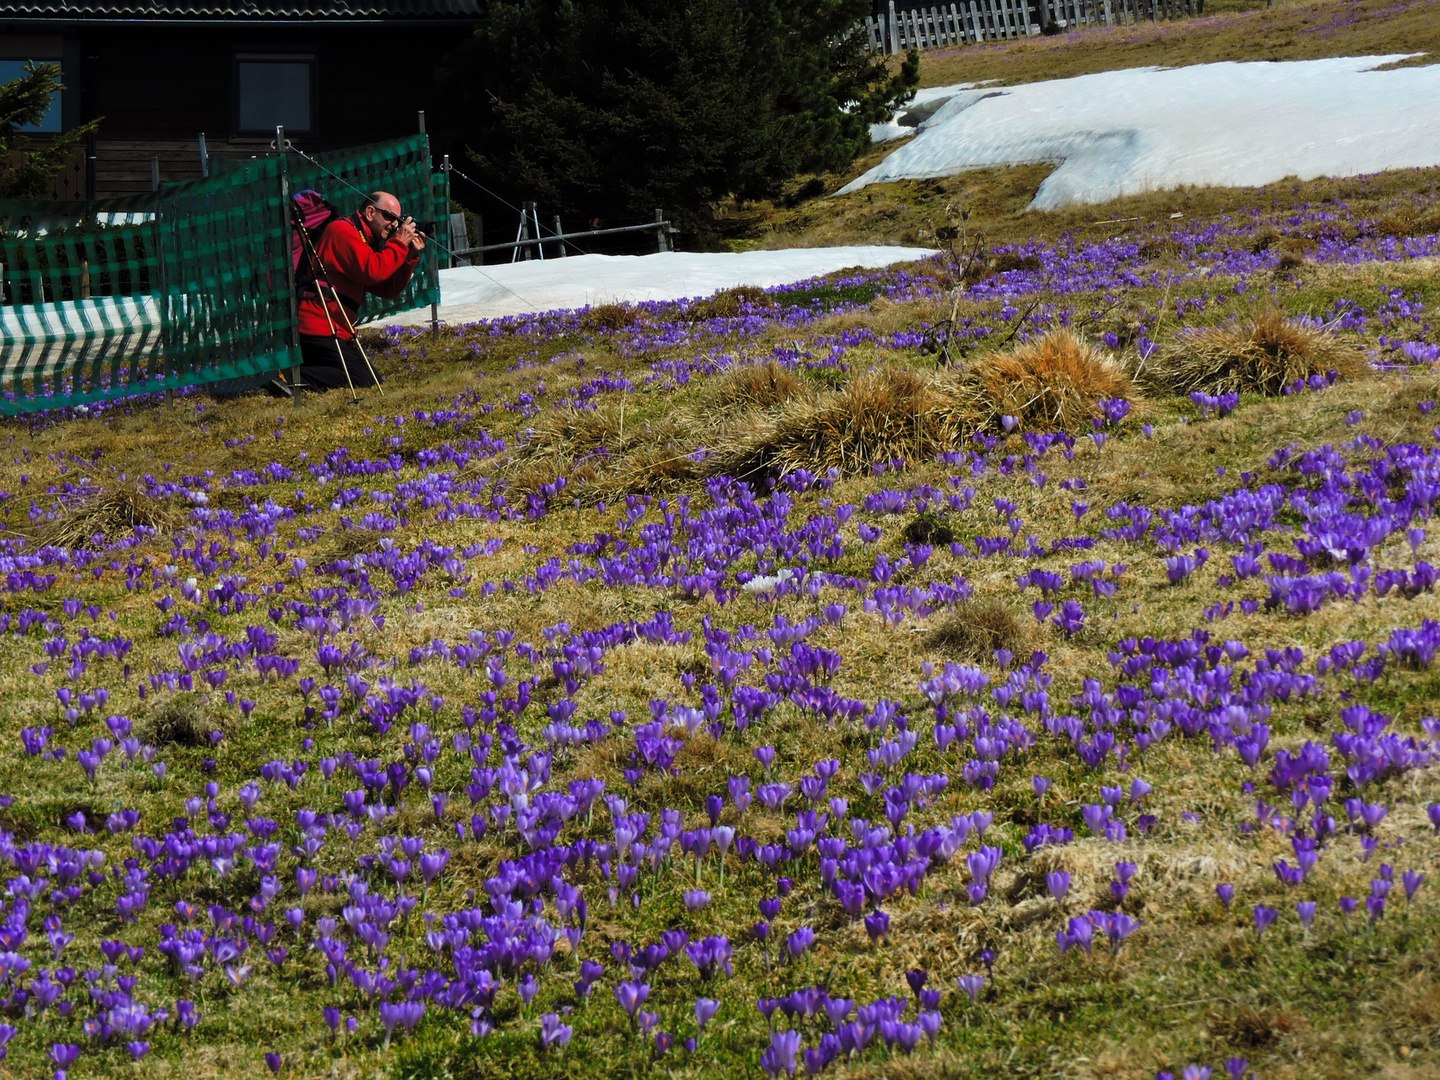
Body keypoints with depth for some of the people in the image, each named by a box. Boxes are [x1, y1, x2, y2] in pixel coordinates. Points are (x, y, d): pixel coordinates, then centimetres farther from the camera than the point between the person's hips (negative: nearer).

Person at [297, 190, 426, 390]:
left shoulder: (365, 241, 22)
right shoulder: (342, 231, -10)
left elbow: (388, 290, 17)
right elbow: (371, 272, -23)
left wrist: (411, 255, 7)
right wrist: (400, 243, -11)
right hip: (319, 328, -11)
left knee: (370, 378, 14)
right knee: (362, 380, -15)